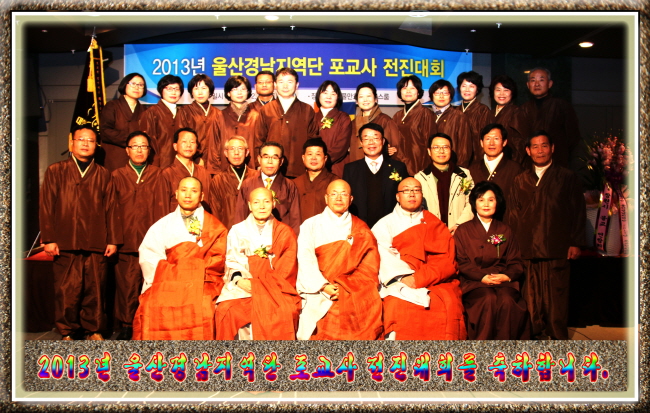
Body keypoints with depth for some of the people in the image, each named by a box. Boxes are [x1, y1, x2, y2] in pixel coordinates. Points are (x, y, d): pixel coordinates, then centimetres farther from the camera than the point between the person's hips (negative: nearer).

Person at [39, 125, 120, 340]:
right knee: (66, 291, 1)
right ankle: (67, 332, 15)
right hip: (65, 244, -1)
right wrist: (49, 239, -3)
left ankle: (94, 330, 16)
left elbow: (111, 209, 9)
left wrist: (113, 239, 3)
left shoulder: (103, 175, 12)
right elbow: (46, 207, 4)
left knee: (95, 290, 3)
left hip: (96, 245, 1)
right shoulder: (56, 171, 8)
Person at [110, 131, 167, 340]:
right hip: (126, 242, 1)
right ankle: (126, 325, 13)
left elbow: (163, 208, 6)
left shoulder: (158, 175, 11)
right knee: (126, 284, 0)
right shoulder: (117, 176, 14)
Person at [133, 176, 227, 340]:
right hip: (167, 284, 2)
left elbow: (216, 261, 2)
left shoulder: (215, 228, 13)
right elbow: (148, 257, 5)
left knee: (202, 310, -30)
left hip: (202, 284, -1)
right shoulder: (162, 225, 18)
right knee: (151, 309, -25)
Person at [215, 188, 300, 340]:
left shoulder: (284, 232, 12)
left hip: (275, 287, -1)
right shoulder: (237, 230, 16)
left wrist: (255, 284, -10)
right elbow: (232, 262, 8)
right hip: (243, 285, 1)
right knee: (226, 310, -26)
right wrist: (238, 280, -14)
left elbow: (286, 270, 3)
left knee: (284, 313, -29)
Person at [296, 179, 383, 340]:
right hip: (320, 293, -1)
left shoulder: (361, 229, 16)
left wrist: (343, 285, -10)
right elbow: (305, 260, 1)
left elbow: (370, 267, 5)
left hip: (355, 292, 1)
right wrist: (323, 286, -14)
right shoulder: (311, 225, 14)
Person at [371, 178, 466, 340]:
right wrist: (404, 279, -18)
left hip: (435, 284, 1)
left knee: (449, 304, -27)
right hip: (399, 285, -1)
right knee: (398, 305, -31)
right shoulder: (384, 225, 15)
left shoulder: (435, 224, 18)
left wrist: (419, 279, -11)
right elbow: (385, 258, -1)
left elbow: (446, 261, 5)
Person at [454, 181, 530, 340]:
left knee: (507, 300, -32)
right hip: (474, 282, -2)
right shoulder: (463, 230, 13)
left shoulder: (505, 231, 20)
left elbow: (516, 262, 13)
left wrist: (507, 275, -10)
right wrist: (482, 277, -12)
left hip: (504, 282, 2)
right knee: (489, 299, -34)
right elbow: (461, 262, 4)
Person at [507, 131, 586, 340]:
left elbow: (578, 212, 6)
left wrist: (575, 243, -1)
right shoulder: (520, 181, 16)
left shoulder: (567, 178, 10)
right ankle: (536, 336, 13)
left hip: (557, 250, -2)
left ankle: (558, 336, 10)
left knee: (556, 298, -1)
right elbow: (512, 215, 15)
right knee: (531, 300, 3)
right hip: (527, 250, 2)